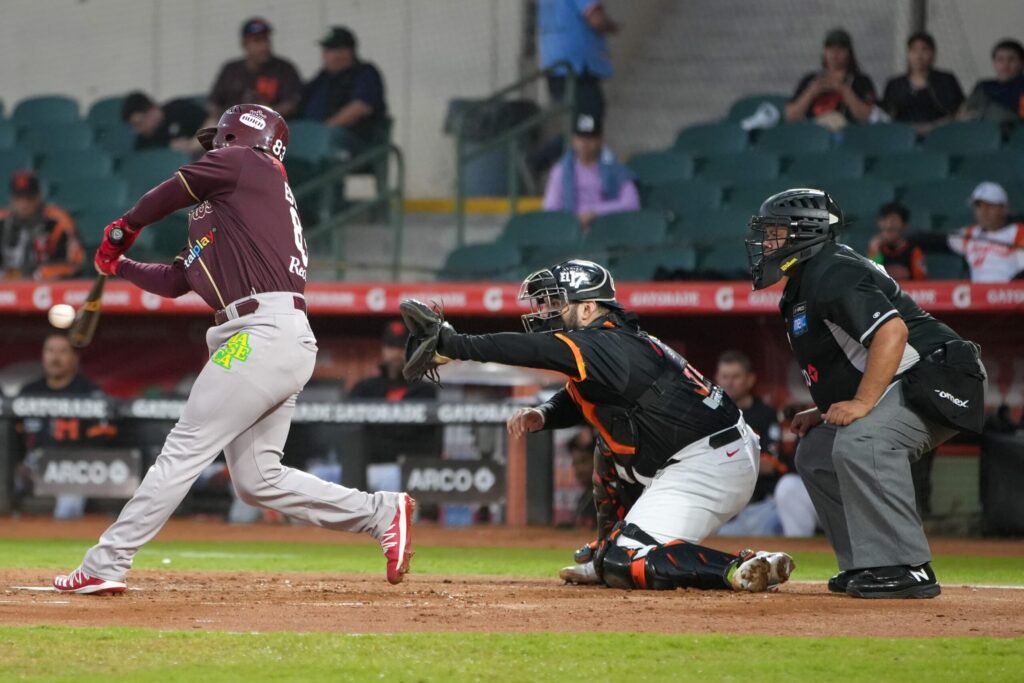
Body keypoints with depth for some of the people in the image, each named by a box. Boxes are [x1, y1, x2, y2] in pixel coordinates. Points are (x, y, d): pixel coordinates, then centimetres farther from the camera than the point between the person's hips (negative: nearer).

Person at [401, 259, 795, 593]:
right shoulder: (620, 343, 16)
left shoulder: (605, 346, -15)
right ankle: (610, 550, 28)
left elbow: (534, 351, -25)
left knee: (624, 564, -14)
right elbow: (576, 399, 26)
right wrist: (541, 416, 4)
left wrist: (451, 346, -28)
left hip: (705, 468, -11)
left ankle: (744, 568, -22)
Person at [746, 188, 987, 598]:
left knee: (858, 441, -32)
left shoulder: (831, 275, -16)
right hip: (903, 390, 12)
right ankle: (866, 566, 13)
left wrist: (862, 403, -31)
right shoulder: (802, 288, 16)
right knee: (815, 452, 16)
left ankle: (907, 568, -29)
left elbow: (892, 331, -29)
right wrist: (827, 411, 14)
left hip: (937, 378, -12)